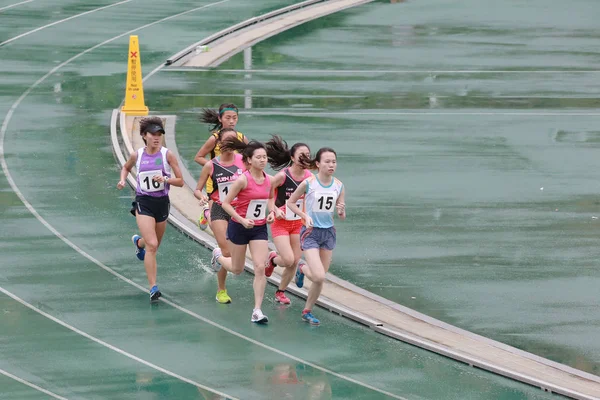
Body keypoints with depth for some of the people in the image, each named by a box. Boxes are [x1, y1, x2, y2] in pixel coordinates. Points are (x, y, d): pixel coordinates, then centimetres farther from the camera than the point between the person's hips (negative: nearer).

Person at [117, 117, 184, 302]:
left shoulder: (168, 155, -5)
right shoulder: (137, 155, -2)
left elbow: (180, 181, -3)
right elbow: (126, 167, 21)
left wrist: (165, 179, -21)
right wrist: (123, 180, 1)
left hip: (162, 203, 2)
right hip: (143, 203, -2)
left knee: (154, 245, 20)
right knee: (152, 245, -17)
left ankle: (138, 242, 58)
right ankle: (153, 288, -15)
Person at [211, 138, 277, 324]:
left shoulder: (269, 180, -3)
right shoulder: (243, 180, -19)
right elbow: (226, 203, -14)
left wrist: (271, 213, -3)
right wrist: (242, 220, -23)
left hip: (259, 228, 3)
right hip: (239, 227, -3)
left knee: (260, 268, -10)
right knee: (237, 269, 14)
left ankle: (257, 310, -4)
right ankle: (218, 256, 49)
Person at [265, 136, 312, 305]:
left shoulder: (309, 177, -4)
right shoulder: (282, 176, -18)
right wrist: (275, 210, -23)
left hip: (299, 223, 5)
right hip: (281, 223, -5)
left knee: (295, 262, 5)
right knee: (288, 260, -15)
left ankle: (281, 292, 26)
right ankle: (272, 260, 21)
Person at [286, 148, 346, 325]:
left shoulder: (339, 186, -1)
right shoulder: (308, 183, -13)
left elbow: (342, 217, 5)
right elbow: (290, 202, -1)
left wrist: (341, 211, -18)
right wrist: (305, 216, -15)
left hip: (329, 233, 4)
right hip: (311, 232, -4)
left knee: (320, 278, 9)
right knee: (319, 277, -17)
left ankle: (307, 311, 31)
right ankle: (302, 269, 18)